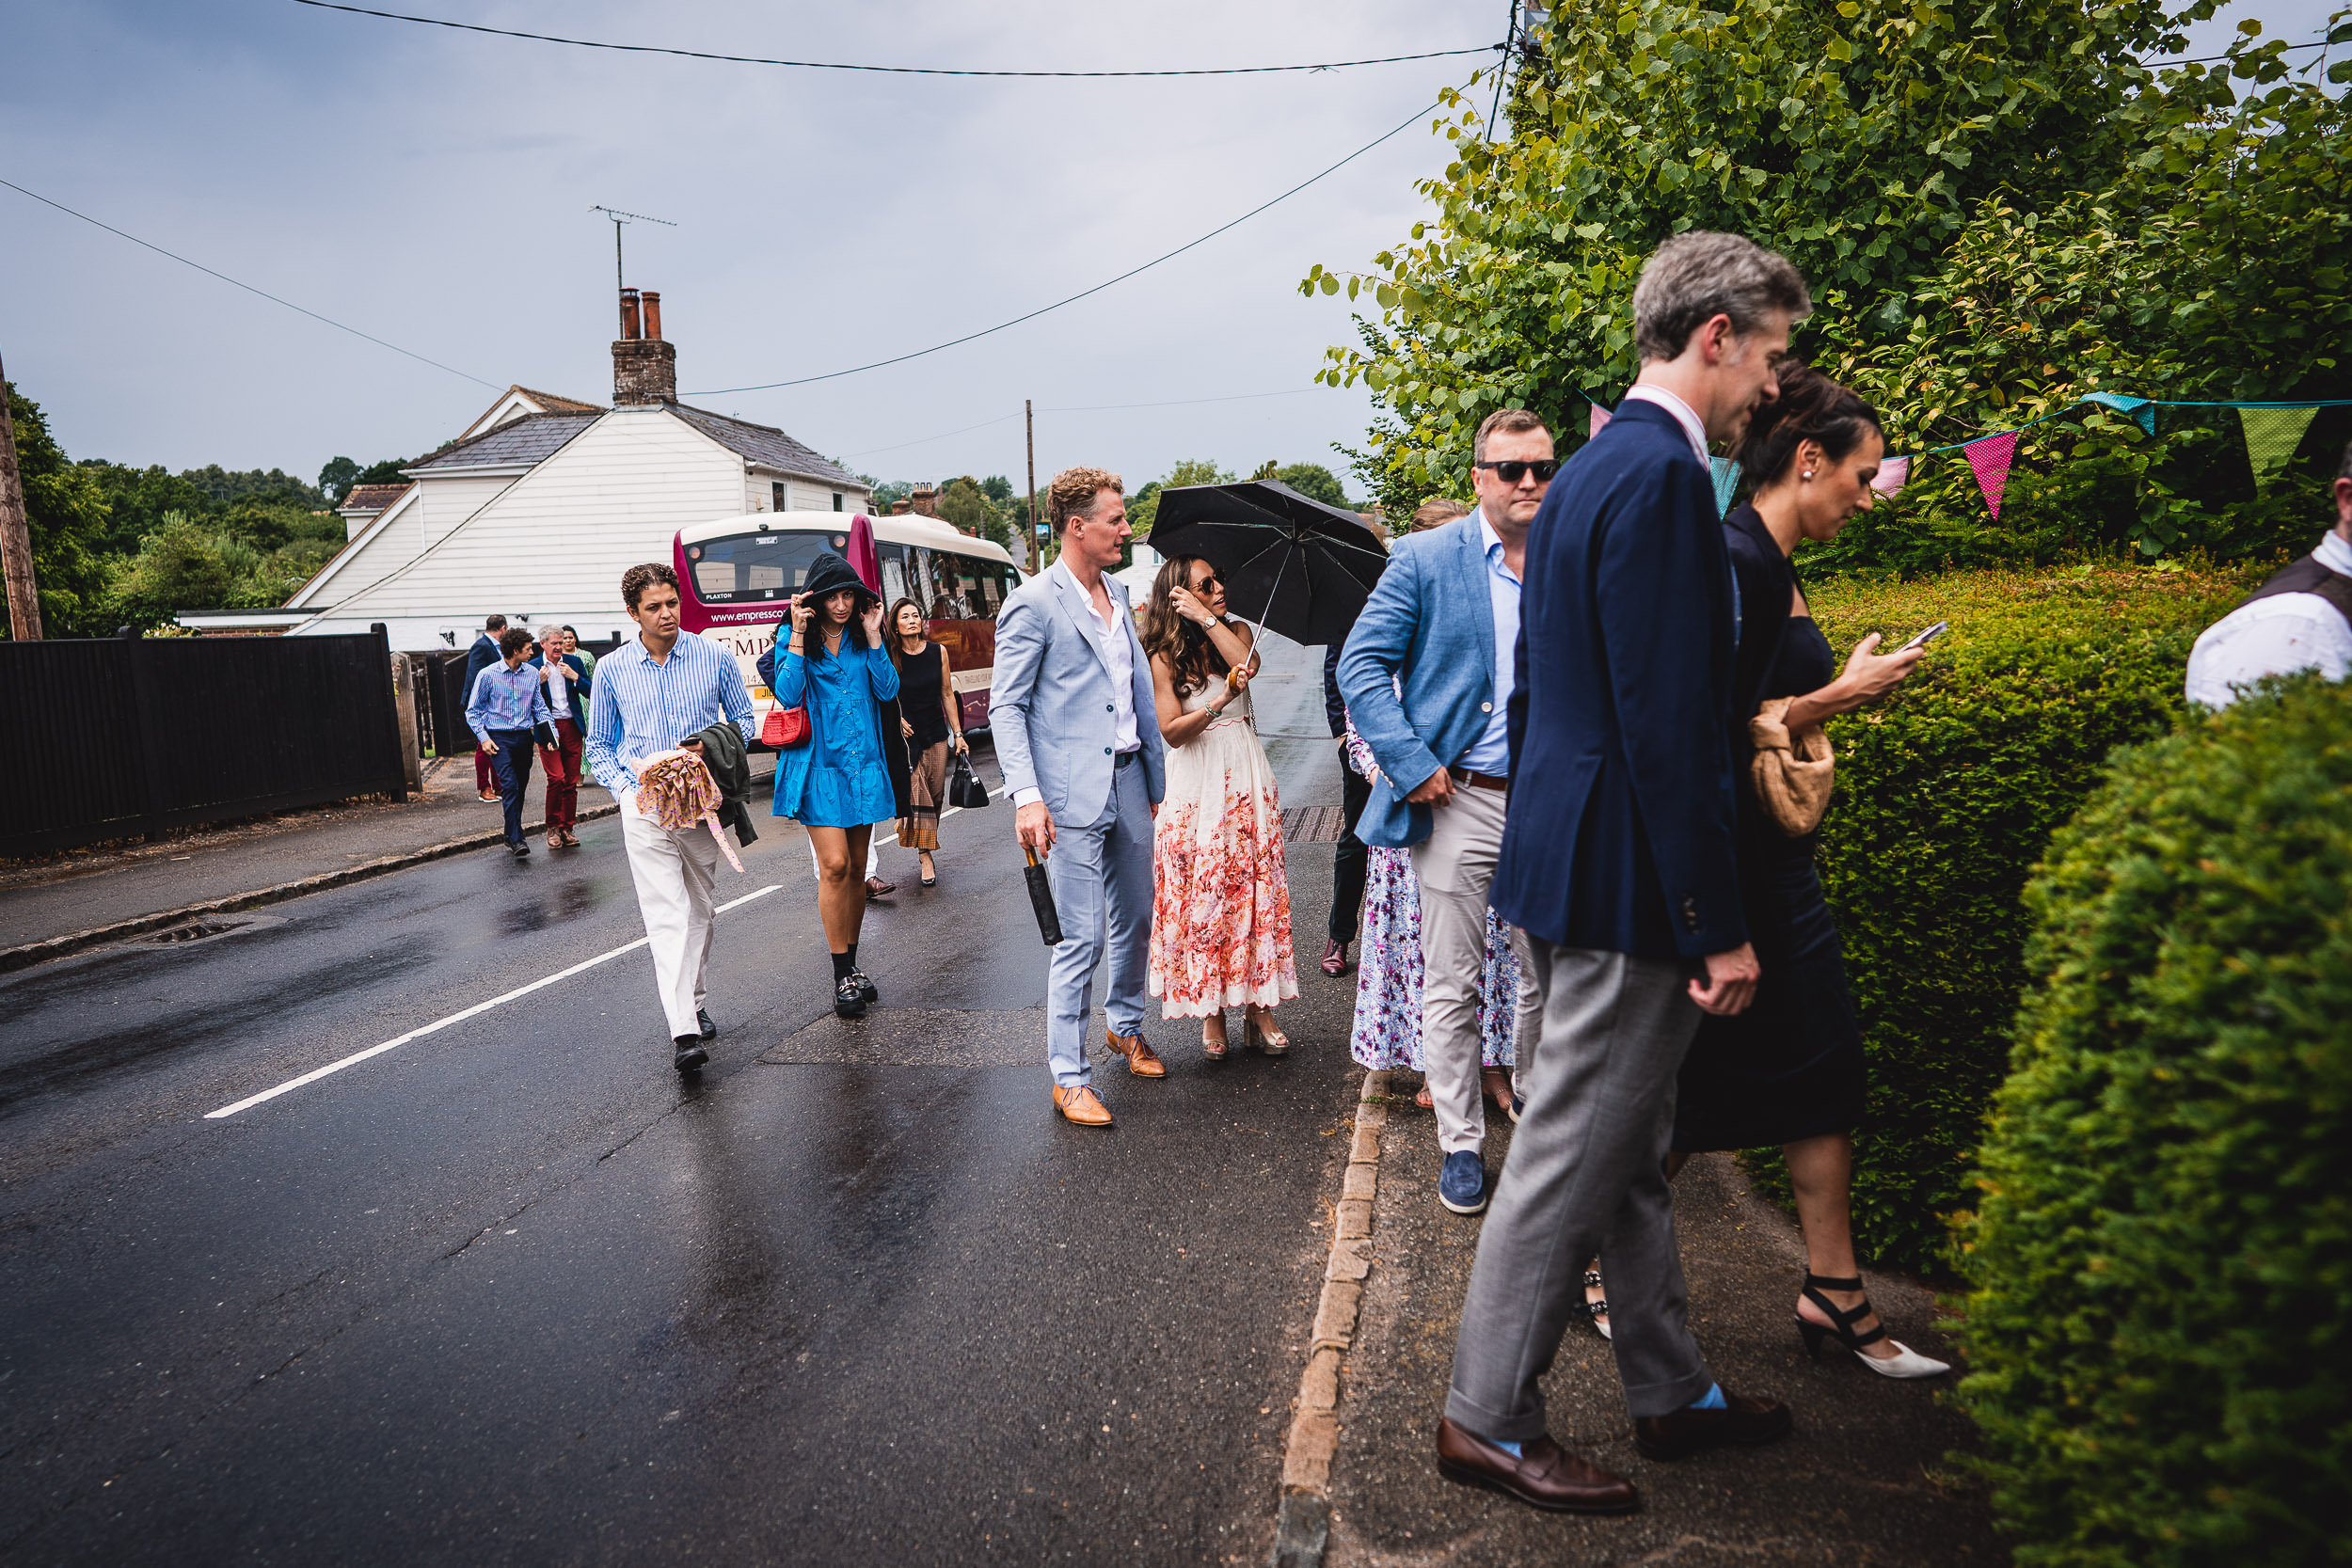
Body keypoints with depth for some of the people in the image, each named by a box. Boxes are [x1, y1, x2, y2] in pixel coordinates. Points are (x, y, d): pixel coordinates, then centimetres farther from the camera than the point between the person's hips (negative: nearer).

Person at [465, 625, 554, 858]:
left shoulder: (532, 674, 8)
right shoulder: (488, 675, -4)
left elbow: (539, 707, 16)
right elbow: (473, 710, 3)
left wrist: (552, 732, 2)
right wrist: (484, 737, -8)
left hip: (524, 737, 5)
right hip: (499, 738, -4)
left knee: (520, 787, 10)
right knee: (509, 785, -16)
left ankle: (511, 835, 25)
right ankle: (517, 840, -19)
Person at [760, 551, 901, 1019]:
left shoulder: (863, 637, 8)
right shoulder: (795, 638, -1)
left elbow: (888, 690, -1)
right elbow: (788, 695, -13)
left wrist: (873, 637, -8)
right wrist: (798, 637, -15)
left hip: (863, 764, 4)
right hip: (819, 765, -4)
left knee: (856, 866, 9)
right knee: (834, 864, -13)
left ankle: (851, 966, 21)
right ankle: (841, 976, -3)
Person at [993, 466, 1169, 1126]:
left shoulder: (1118, 595, 14)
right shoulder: (1032, 604, -9)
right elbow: (1005, 707, -10)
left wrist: (1155, 776, 17)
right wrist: (1026, 794, -20)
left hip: (1127, 782, 7)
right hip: (1071, 796, -7)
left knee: (1135, 918, 18)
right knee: (1081, 937, -5)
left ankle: (1126, 1025, 40)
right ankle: (1069, 1077, 7)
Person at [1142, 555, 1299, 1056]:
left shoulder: (1236, 630, 8)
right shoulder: (1163, 657, -2)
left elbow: (1247, 662, -15)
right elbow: (1172, 732, -11)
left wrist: (1205, 619, -13)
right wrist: (1217, 704, -25)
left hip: (1245, 776, 3)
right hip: (1196, 784, -3)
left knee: (1255, 886, 1)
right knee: (1203, 895, -1)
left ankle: (1258, 1006, 8)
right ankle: (1211, 1014, 9)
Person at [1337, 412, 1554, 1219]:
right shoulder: (1425, 560, -3)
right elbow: (1362, 666, -5)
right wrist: (1412, 763, -13)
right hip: (1457, 802, -2)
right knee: (1451, 985, 4)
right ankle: (1461, 1143, 19)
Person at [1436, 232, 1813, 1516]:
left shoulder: (1589, 472, 15)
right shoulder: (1664, 476, -17)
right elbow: (1670, 729, -22)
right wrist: (1719, 925, -17)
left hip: (1562, 858, 10)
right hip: (1627, 881, -10)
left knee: (1630, 1154, 19)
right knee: (1571, 1161, 3)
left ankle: (1671, 1392, 36)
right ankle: (1486, 1419, 19)